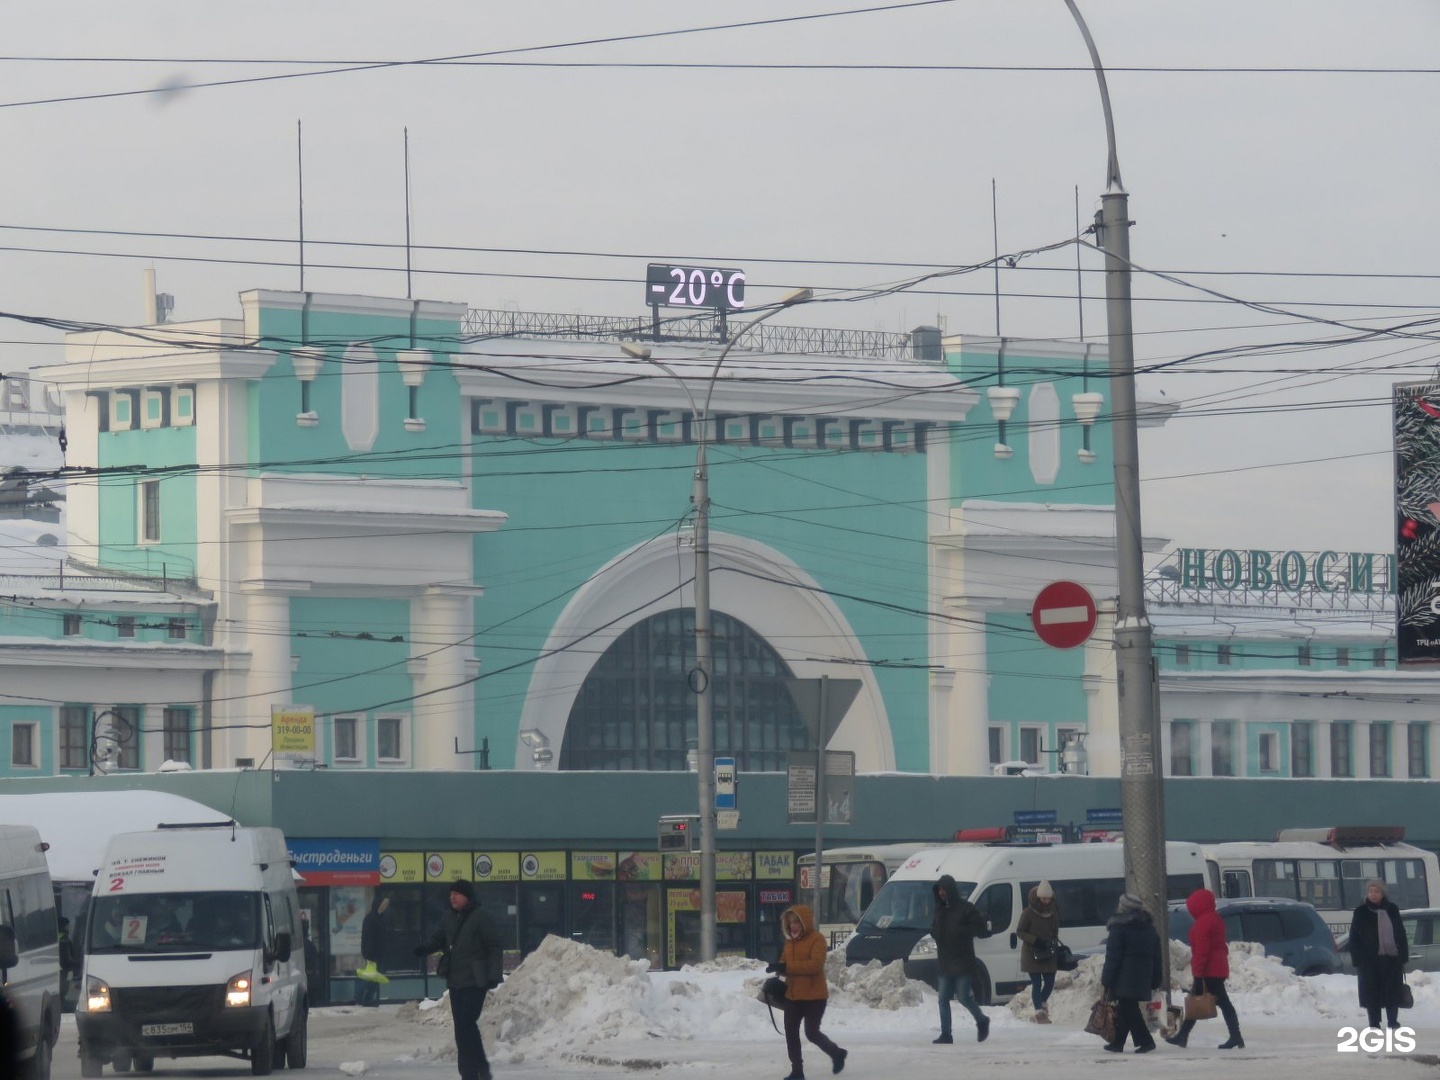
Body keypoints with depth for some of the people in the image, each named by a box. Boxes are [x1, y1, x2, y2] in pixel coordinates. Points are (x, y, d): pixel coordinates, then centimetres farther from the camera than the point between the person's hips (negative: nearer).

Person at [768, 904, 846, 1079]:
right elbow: (785, 962, 16)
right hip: (793, 995, 7)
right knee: (791, 1032, 3)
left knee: (812, 1033, -5)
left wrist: (786, 967, -28)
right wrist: (778, 968, -10)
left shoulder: (816, 940, -12)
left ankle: (837, 1054, 21)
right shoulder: (790, 941, 12)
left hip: (814, 996, -7)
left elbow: (816, 964, -24)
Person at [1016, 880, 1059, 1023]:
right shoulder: (1029, 913, -9)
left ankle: (1041, 1004, 31)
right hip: (1032, 954, -5)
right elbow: (1019, 932, -7)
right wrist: (1035, 941, -19)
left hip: (1049, 954, 5)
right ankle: (1039, 1012, -3)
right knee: (1036, 983, -5)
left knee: (1050, 982, 6)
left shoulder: (1054, 912, 8)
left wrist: (1054, 944, 4)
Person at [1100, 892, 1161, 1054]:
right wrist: (1155, 982, 19)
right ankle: (1117, 1043, 21)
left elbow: (1112, 956, -11)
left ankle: (1145, 1040, -18)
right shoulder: (1149, 928, 13)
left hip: (1124, 978, -7)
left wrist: (1105, 980, -8)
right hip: (1143, 978, 7)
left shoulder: (1119, 928, -8)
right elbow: (1156, 957, 15)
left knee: (1128, 1010, -7)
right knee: (1124, 1009, 16)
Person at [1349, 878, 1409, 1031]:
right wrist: (1358, 960, -8)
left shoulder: (1392, 909, 7)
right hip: (1370, 960, -2)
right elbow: (1354, 938, 0)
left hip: (1392, 958, 2)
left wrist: (1403, 956, 3)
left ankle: (1393, 1021, 15)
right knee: (1372, 993, -1)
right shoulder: (1361, 912, 1)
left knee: (1393, 993, 5)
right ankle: (1374, 1024, 5)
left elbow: (1401, 934, 10)